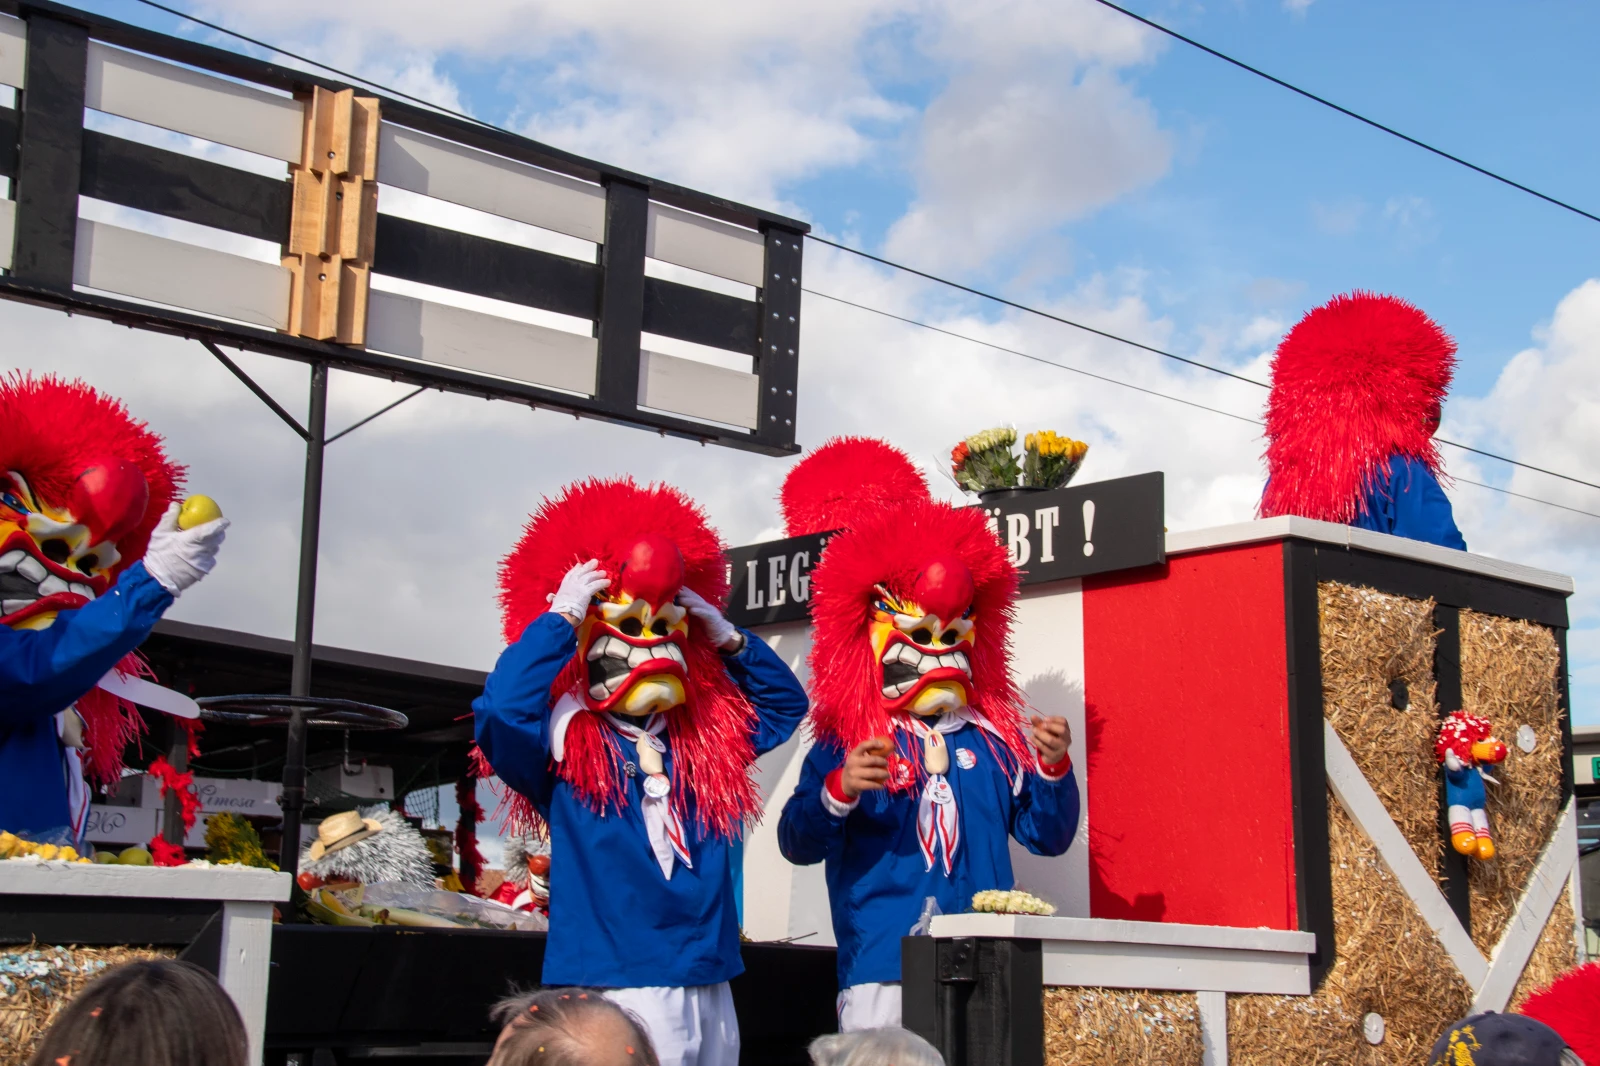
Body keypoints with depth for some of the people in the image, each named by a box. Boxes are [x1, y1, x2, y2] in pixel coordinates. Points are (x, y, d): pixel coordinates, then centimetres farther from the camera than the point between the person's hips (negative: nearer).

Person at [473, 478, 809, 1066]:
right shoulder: (565, 746, -4)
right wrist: (560, 617, -14)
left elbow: (784, 702, 28)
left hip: (710, 991, 7)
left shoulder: (707, 741, 14)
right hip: (616, 991, -6)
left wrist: (728, 639, 14)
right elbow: (500, 710, -24)